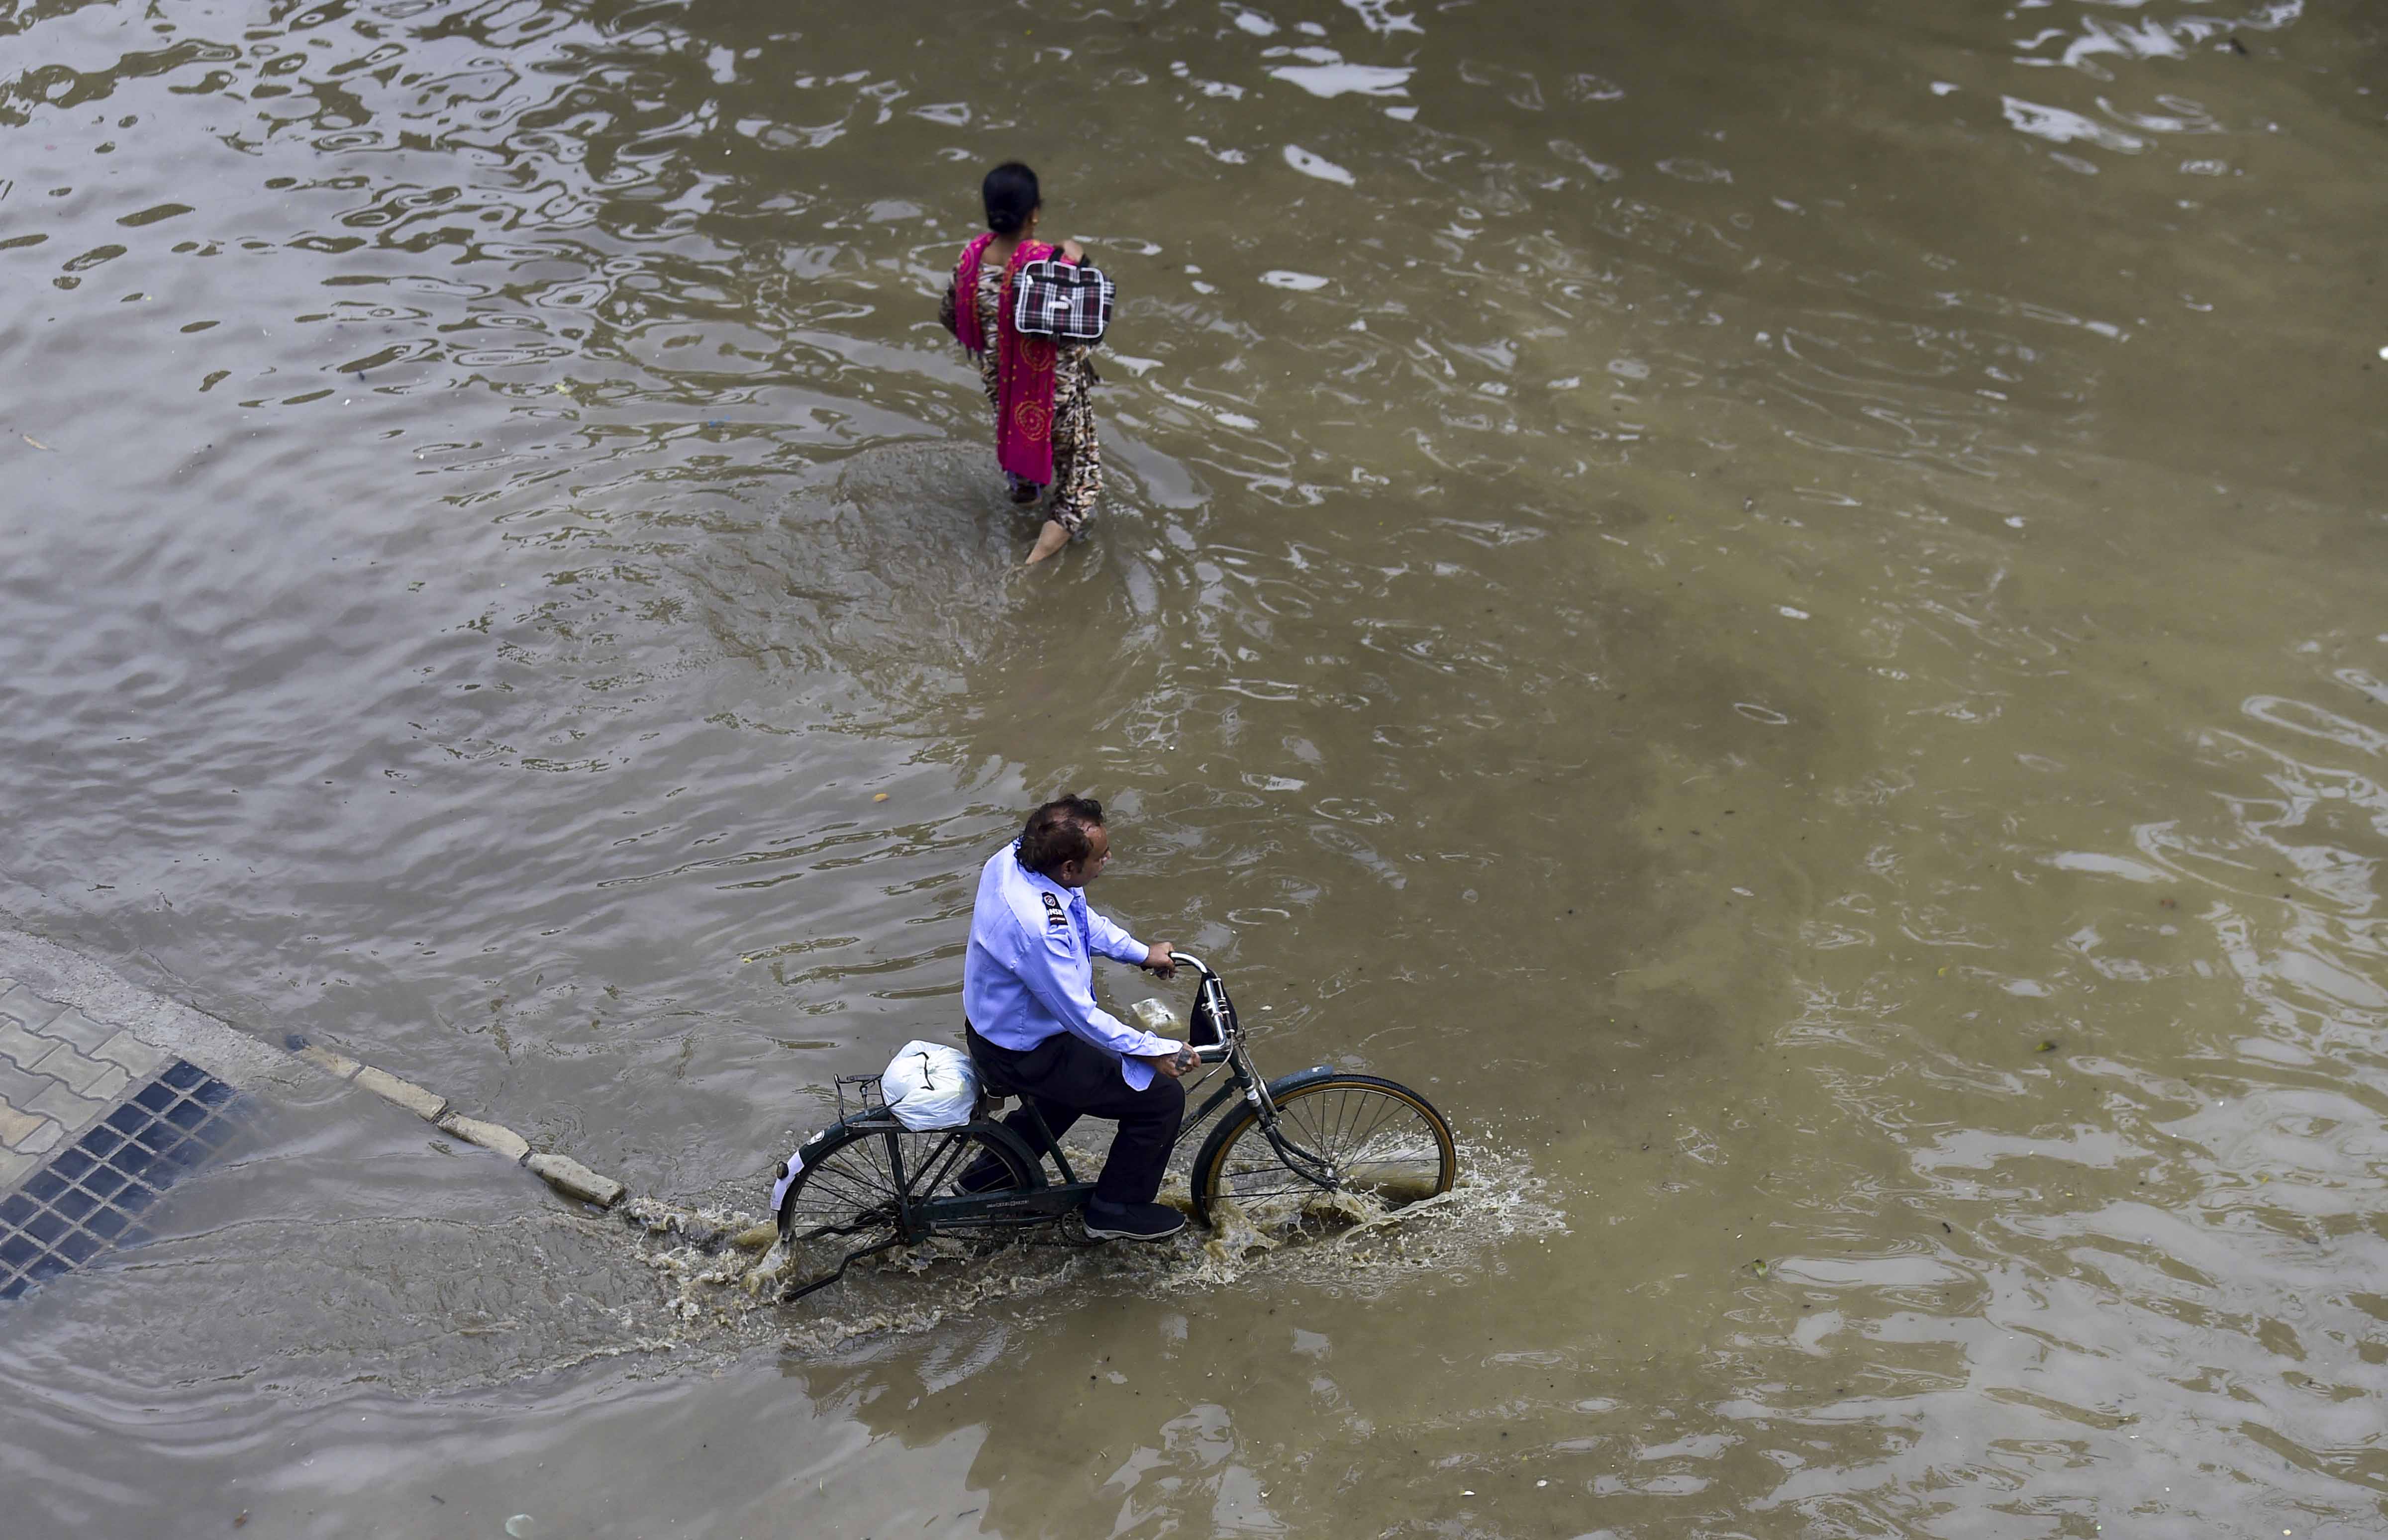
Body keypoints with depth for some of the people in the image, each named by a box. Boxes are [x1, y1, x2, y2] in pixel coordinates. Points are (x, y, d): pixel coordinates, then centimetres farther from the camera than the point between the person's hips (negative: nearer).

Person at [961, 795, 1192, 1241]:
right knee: (1161, 1097, -2)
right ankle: (1116, 1210, 17)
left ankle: (993, 1173, 45)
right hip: (1024, 1052, -9)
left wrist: (1141, 953, 8)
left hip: (992, 1019, 9)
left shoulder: (1015, 857, -12)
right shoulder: (1036, 928, -39)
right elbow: (1079, 1016, -29)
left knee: (1082, 1075, 36)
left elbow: (1082, 917, 8)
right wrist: (1153, 1050, -19)